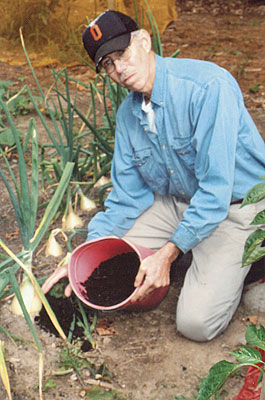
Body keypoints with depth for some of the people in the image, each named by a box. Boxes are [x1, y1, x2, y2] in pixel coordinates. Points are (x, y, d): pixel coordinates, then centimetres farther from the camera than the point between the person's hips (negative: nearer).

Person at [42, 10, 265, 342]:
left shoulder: (208, 85, -24)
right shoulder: (127, 114, 0)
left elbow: (216, 188, -27)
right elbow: (127, 196, 3)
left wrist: (168, 253, -28)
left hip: (235, 206, -6)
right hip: (176, 202, 7)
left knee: (196, 322, -19)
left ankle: (232, 267, 10)